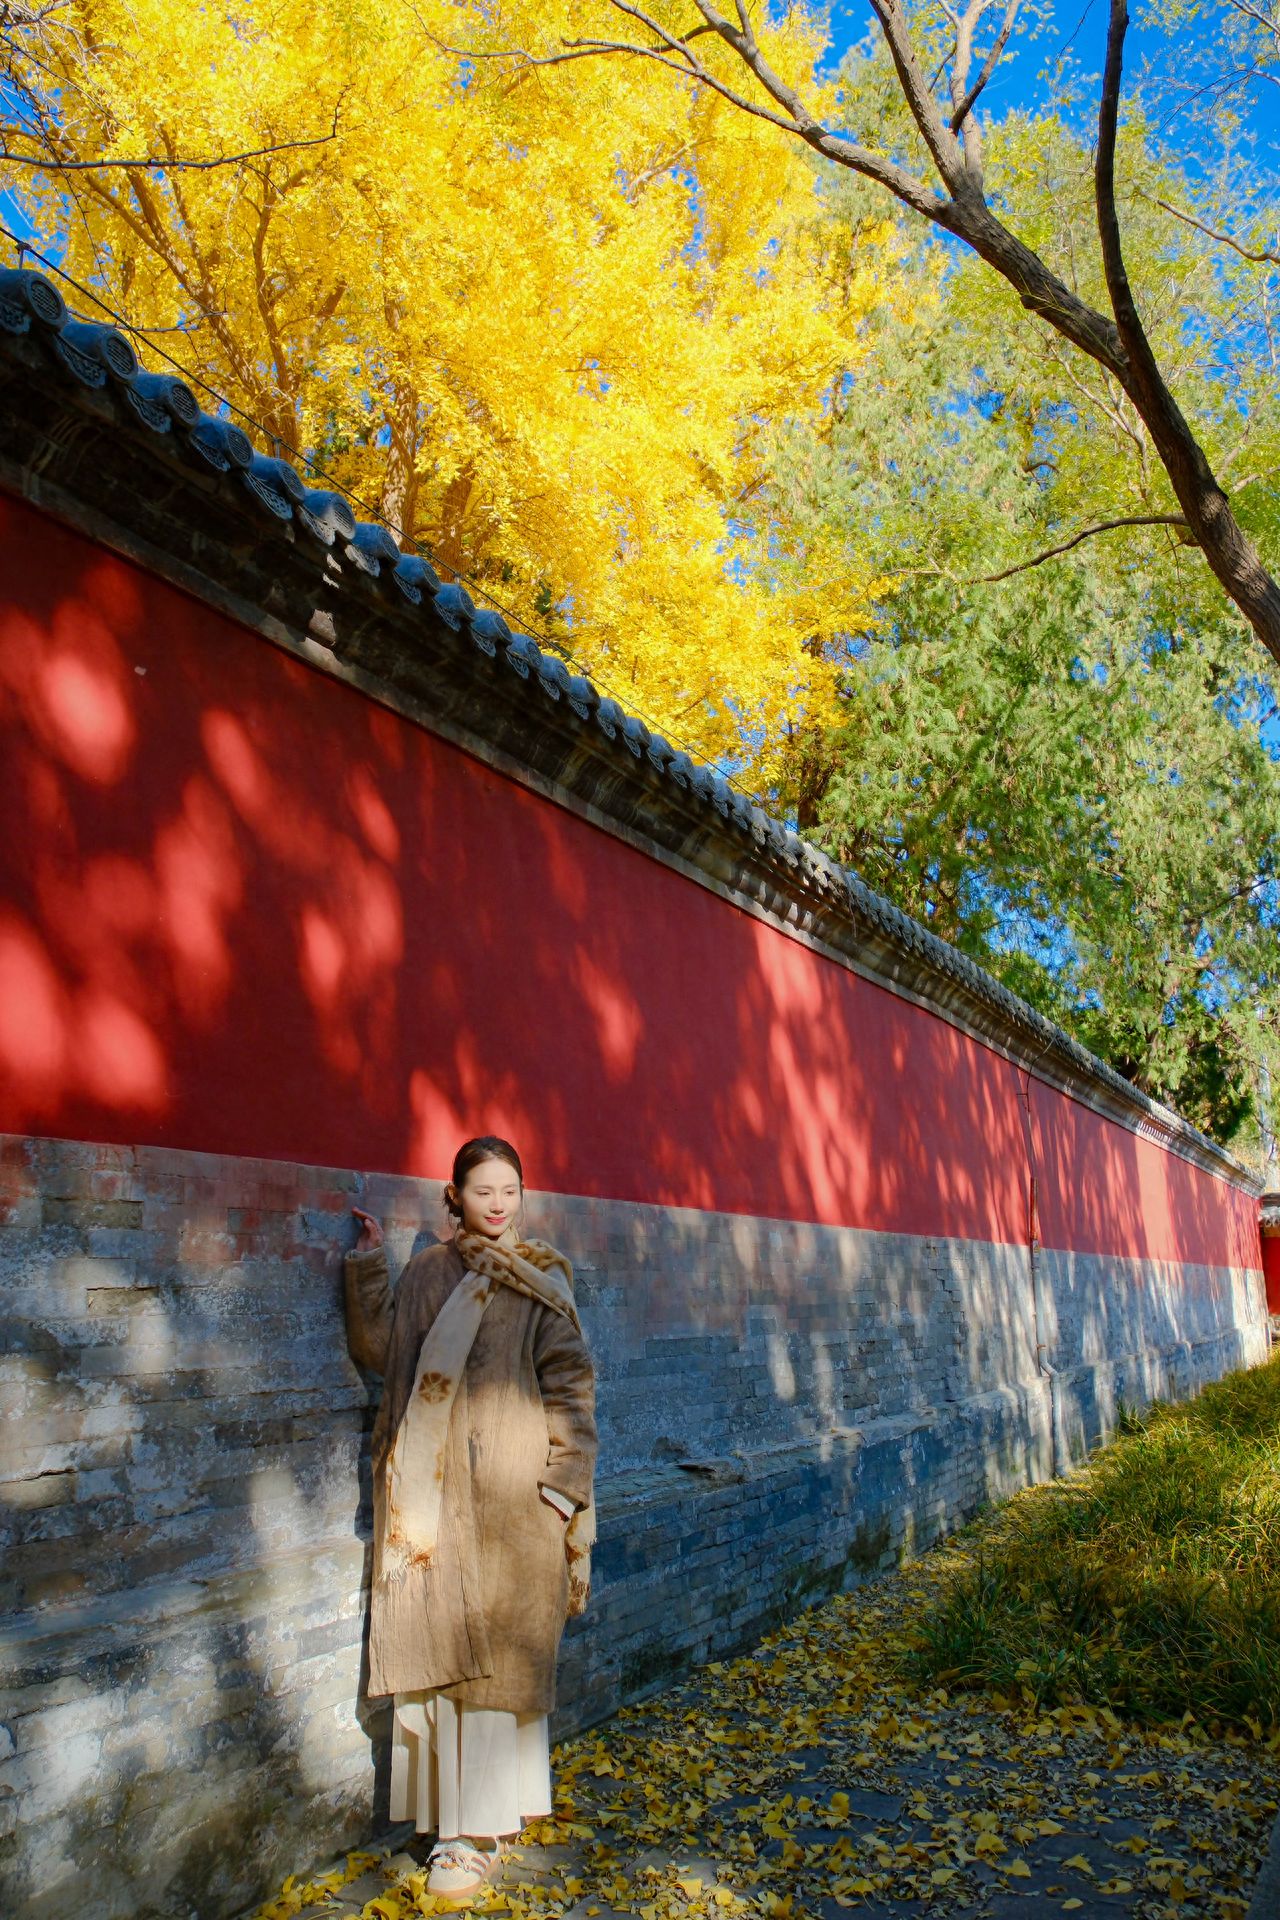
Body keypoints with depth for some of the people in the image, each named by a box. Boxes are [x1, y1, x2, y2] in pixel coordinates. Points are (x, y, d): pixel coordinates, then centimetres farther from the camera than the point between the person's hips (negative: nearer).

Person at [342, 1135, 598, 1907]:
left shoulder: (540, 1279, -1)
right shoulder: (428, 1274, 8)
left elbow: (569, 1381, -3)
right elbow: (379, 1351, 2)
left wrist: (561, 1482, -9)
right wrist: (369, 1268, -3)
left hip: (508, 1492, -3)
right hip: (433, 1489, 3)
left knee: (497, 1649, 1)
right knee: (440, 1644, 8)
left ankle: (482, 1829, 12)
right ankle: (460, 1810, 25)